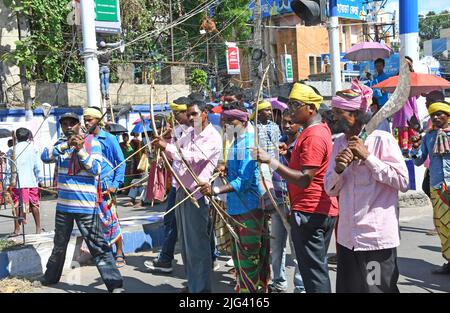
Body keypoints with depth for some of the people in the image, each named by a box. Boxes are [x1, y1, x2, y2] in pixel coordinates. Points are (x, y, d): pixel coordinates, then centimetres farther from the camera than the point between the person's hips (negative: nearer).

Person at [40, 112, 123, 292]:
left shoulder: (92, 143, -3)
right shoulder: (60, 145, 9)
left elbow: (96, 169, -11)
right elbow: (44, 157, -8)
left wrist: (81, 150, -22)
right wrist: (66, 145, -20)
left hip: (86, 205, -5)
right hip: (63, 204, 5)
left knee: (98, 246, -8)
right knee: (59, 244, 22)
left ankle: (115, 284, -6)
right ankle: (51, 277, 40)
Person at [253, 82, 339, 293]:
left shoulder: (313, 136, -18)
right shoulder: (321, 129, 14)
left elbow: (304, 179, -25)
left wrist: (271, 161, -27)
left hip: (308, 212, -10)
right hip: (323, 211, 10)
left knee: (313, 270, -4)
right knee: (318, 266, 19)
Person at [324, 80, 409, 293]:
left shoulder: (382, 139, -8)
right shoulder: (339, 143, 9)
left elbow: (403, 182, -13)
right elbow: (330, 190, 10)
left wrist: (367, 156, -16)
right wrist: (338, 169, -10)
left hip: (377, 238, -5)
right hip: (347, 238, 6)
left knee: (379, 287, 4)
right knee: (347, 287, 12)